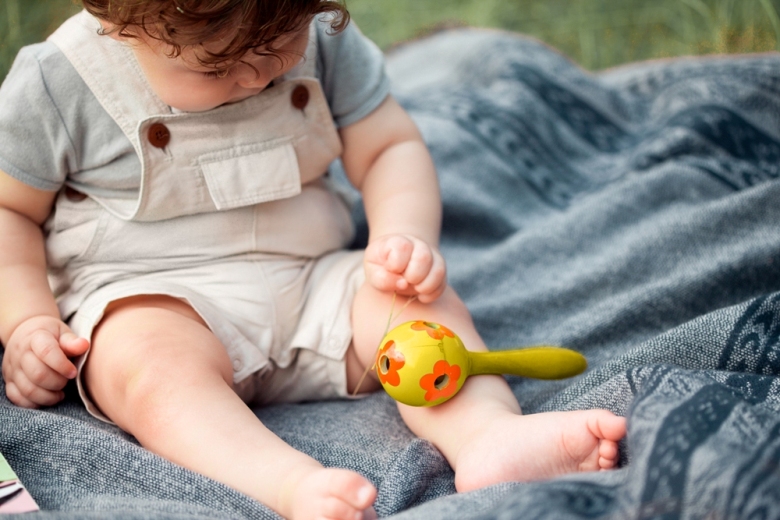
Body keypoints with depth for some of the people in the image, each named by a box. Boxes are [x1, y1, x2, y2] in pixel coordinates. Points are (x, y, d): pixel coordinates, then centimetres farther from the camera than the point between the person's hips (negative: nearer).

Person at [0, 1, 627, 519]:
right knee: (150, 362, -36)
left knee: (421, 303, -20)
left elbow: (391, 149, 5)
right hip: (147, 299, -3)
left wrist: (405, 236, -16)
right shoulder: (58, 82, -9)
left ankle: (489, 434, -44)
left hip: (308, 282, 4)